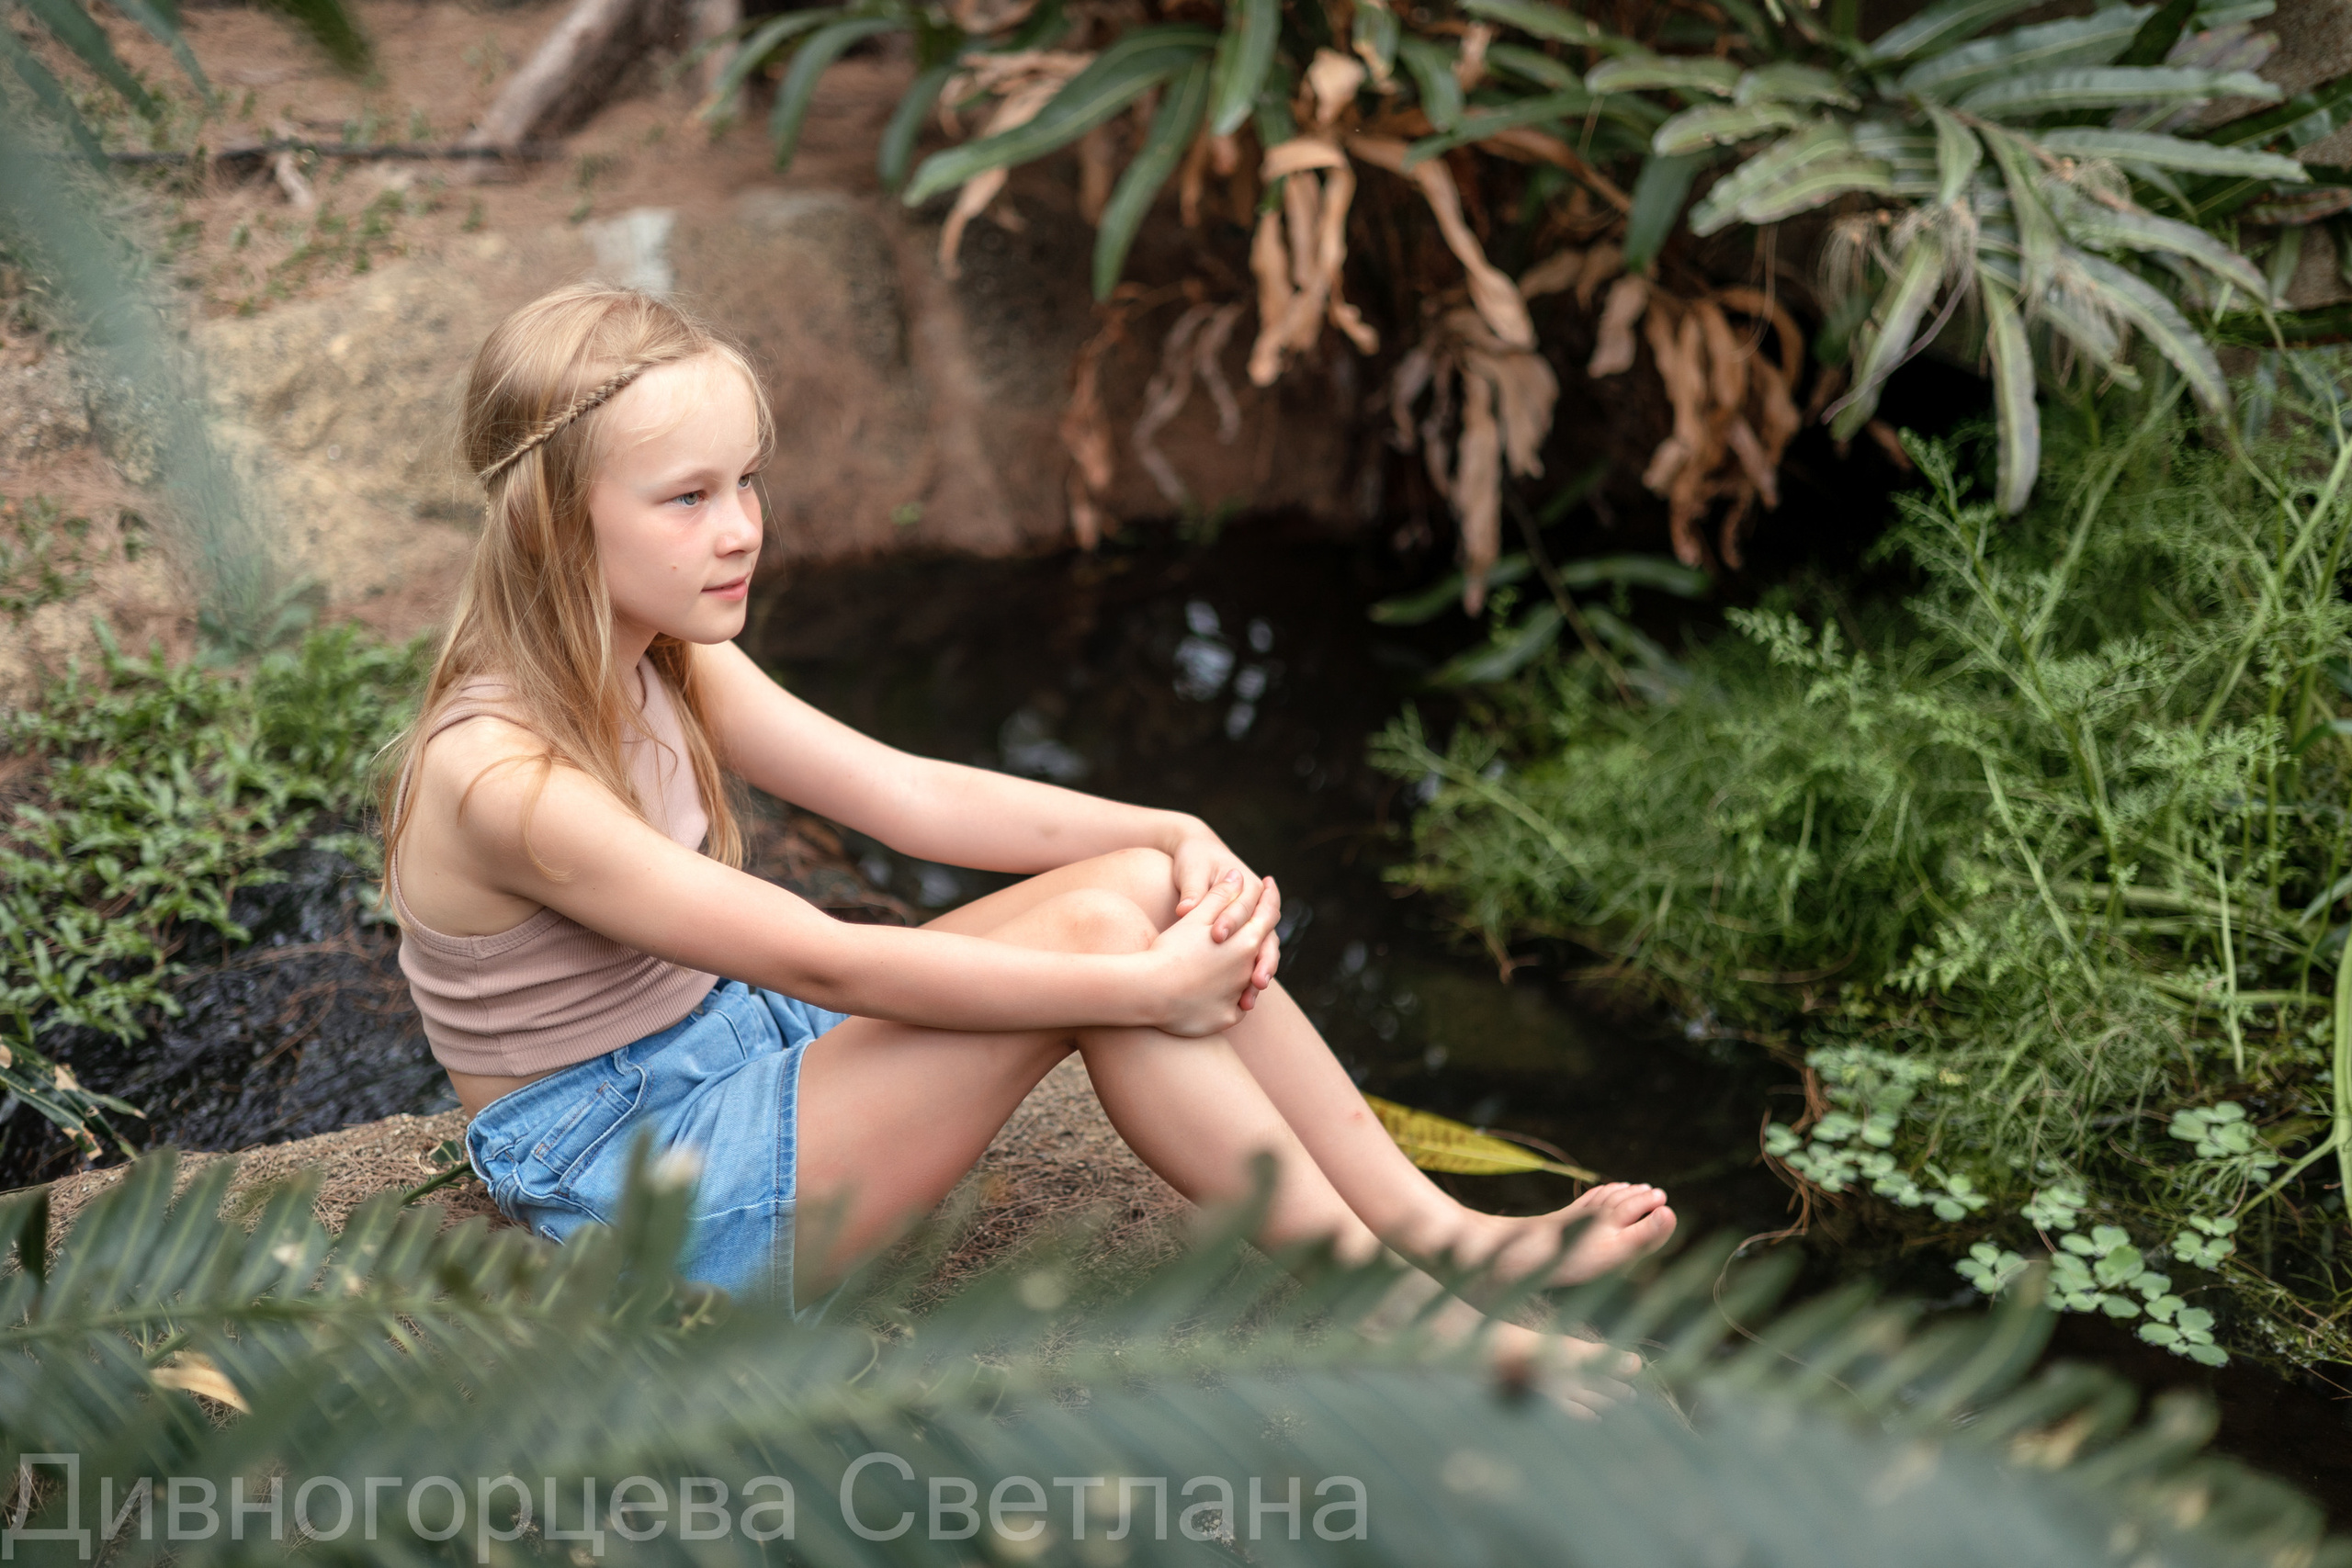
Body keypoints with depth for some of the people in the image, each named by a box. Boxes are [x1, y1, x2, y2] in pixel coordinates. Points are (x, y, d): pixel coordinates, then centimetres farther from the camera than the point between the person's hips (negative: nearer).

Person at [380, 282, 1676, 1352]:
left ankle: (1436, 1228, -3)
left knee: (1144, 884, -11)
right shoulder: (499, 776, -26)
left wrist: (1178, 837, -14)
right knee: (1089, 933, -24)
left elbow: (911, 795, -1)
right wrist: (1139, 988, -25)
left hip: (733, 1054, 8)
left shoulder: (666, 665, 1)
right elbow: (825, 963, -27)